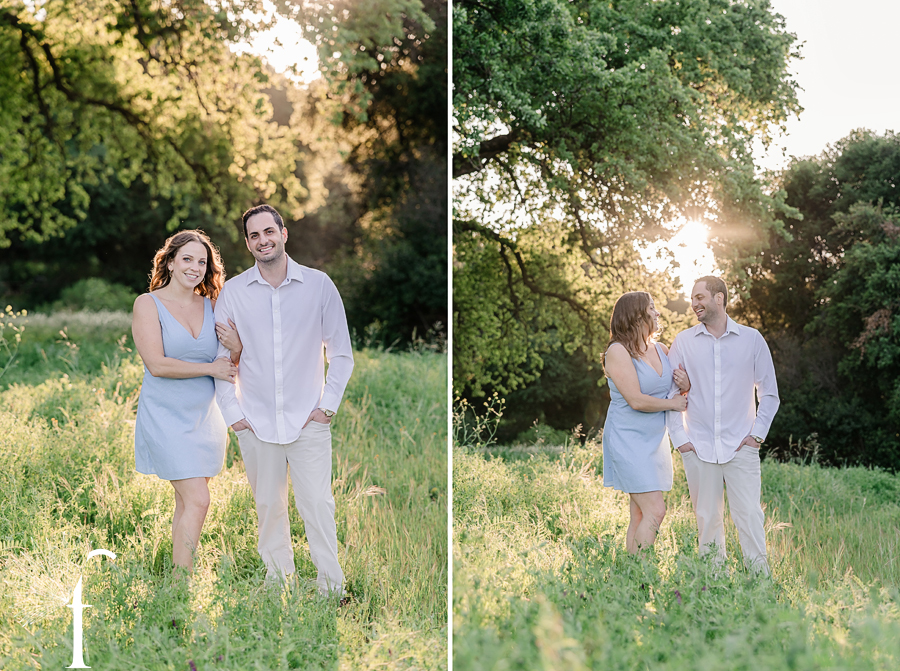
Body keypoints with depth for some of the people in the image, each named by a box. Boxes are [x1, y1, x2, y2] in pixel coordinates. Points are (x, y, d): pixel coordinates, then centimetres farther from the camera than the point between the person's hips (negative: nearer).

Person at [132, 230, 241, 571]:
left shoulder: (211, 305, 9)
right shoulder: (148, 304, -6)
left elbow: (229, 366, 10)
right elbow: (157, 364, -15)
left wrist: (237, 346, -12)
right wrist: (210, 369, -13)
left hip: (206, 416, 5)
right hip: (166, 417, -5)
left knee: (186, 504, 8)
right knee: (197, 501, -13)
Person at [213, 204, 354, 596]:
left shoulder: (319, 285, 0)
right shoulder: (232, 292, 3)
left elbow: (341, 353, 5)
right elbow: (220, 356, 9)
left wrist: (327, 405, -2)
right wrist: (231, 412, 2)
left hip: (308, 420, -2)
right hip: (256, 421, 2)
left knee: (317, 504, -6)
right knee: (268, 505, 9)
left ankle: (331, 585, 3)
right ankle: (277, 576, 22)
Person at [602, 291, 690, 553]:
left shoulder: (660, 349, 11)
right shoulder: (618, 351, -11)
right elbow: (636, 401, -18)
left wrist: (687, 383, -1)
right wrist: (672, 403, -6)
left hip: (656, 440, 7)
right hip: (628, 440, -7)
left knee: (641, 515, 5)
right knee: (655, 510, -16)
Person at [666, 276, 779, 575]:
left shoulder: (751, 339, 3)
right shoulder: (683, 342, 6)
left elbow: (769, 394, 9)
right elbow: (671, 393, 10)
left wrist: (757, 434, 0)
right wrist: (679, 438, 2)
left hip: (740, 446, -1)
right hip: (699, 447, 1)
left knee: (750, 515, -8)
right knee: (707, 518, 5)